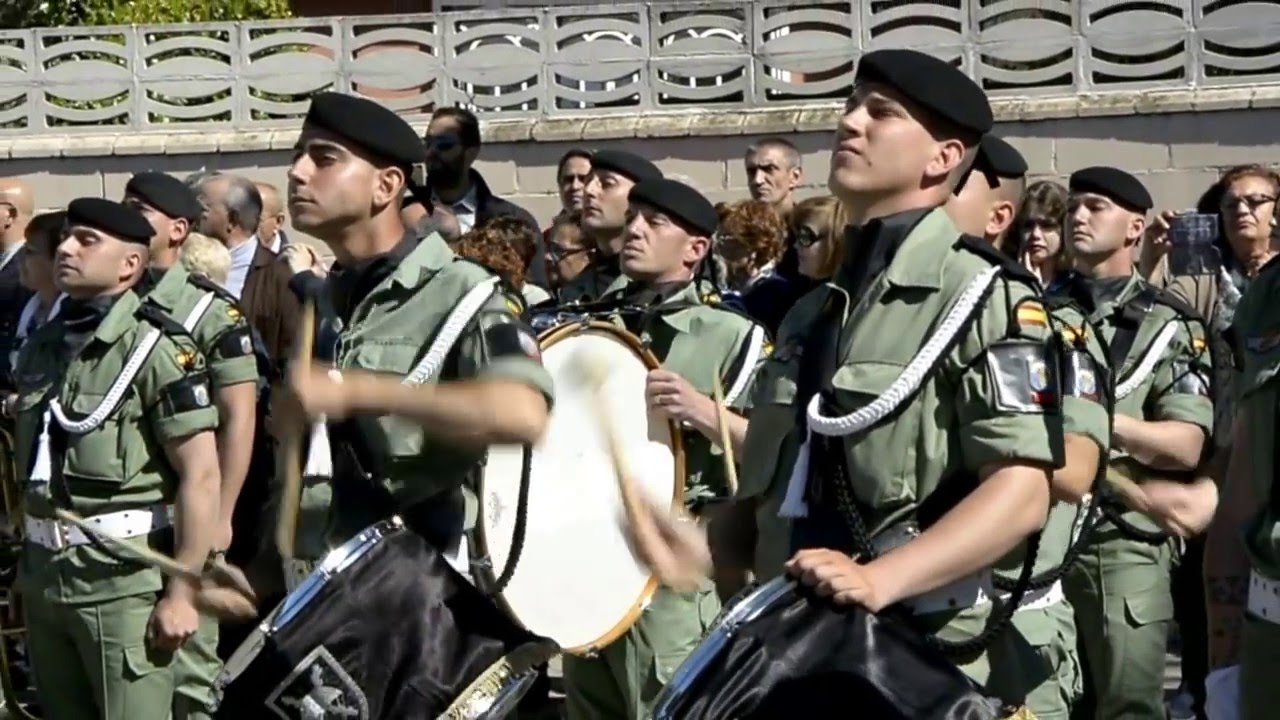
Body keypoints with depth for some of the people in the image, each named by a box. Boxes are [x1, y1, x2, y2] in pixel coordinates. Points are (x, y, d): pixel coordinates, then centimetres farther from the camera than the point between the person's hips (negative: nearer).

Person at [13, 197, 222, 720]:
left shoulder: (156, 349, -11)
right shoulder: (40, 348, 9)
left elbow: (200, 475, -16)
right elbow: (28, 462, 16)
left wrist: (182, 592, -18)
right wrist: (27, 561, 13)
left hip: (125, 579, -7)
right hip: (43, 577, 7)